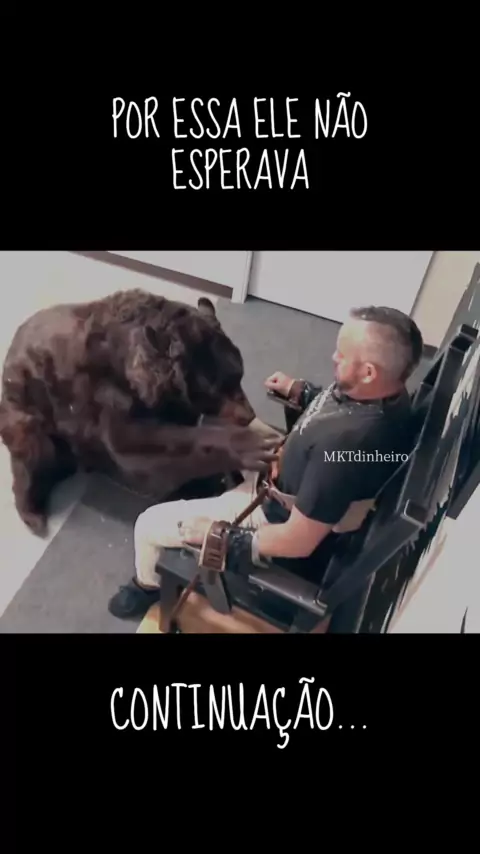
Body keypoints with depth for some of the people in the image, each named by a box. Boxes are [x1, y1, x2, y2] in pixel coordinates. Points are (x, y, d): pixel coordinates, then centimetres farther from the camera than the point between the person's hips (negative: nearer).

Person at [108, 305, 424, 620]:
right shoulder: (387, 389, -14)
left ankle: (149, 587, 33)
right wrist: (300, 391, 0)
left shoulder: (347, 443, -41)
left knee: (149, 525, 0)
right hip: (290, 485, 9)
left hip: (276, 520, -9)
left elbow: (298, 542, -32)